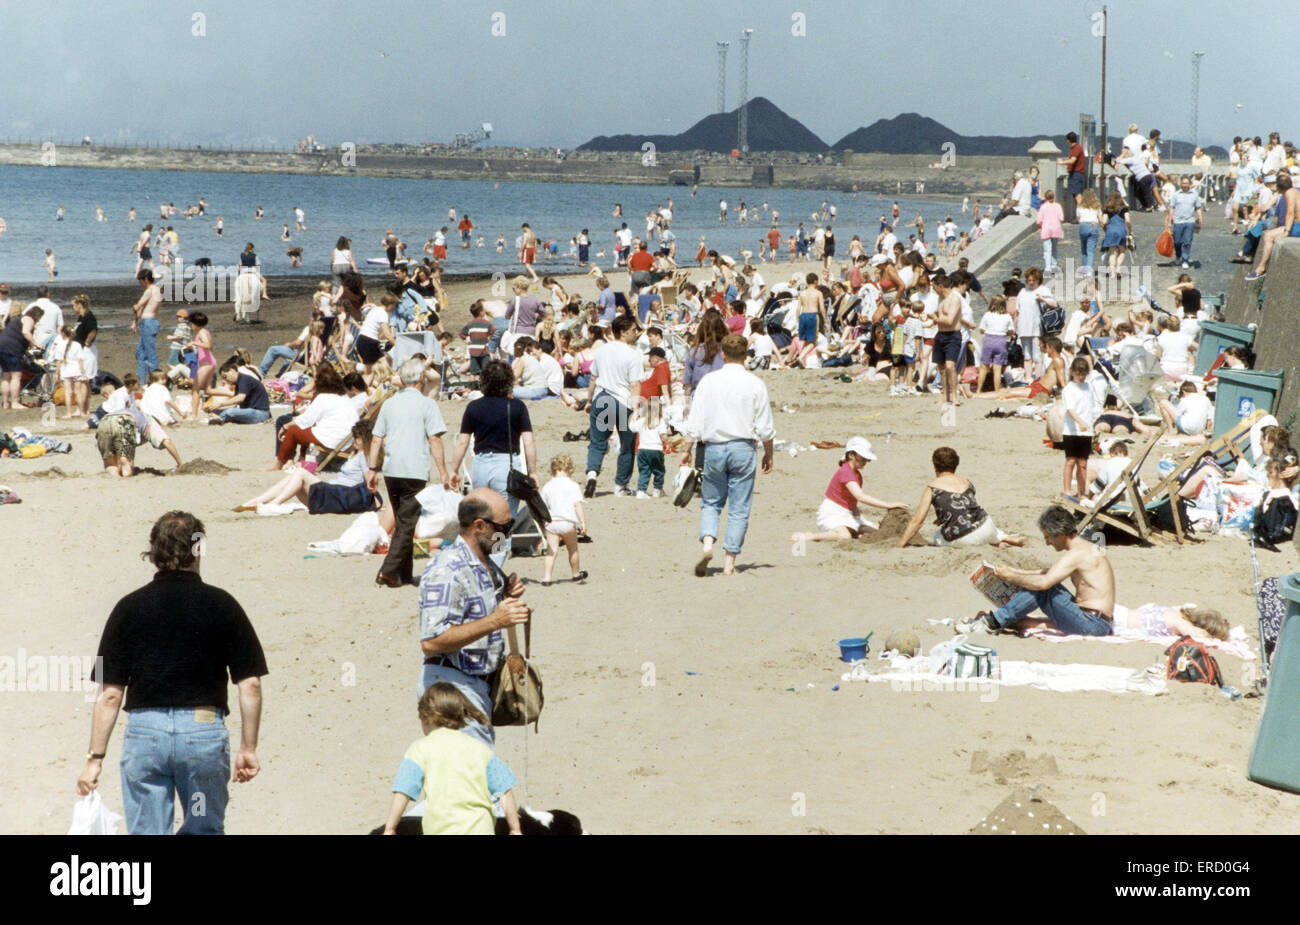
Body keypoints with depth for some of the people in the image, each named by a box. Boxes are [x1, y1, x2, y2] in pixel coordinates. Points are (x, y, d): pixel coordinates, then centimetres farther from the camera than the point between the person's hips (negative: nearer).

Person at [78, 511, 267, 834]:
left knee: (147, 834, 7)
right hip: (205, 731, 0)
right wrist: (248, 748, 7)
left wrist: (95, 757, 4)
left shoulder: (129, 608, 1)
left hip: (144, 731, 0)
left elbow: (110, 694, -1)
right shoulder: (222, 605, 0)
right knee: (205, 830, 17)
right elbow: (250, 685, -2)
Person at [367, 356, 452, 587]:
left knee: (402, 523, 16)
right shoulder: (426, 404, -5)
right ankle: (388, 572, -13)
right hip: (415, 471, -5)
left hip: (391, 471, 5)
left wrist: (372, 469, 14)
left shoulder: (389, 403, 11)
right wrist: (443, 472, -7)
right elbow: (434, 440, -9)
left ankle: (405, 574, 18)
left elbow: (376, 440, 10)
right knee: (407, 524, -2)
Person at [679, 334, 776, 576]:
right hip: (743, 447, -1)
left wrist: (688, 449, 11)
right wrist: (768, 454, 12)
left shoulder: (709, 381, 0)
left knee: (711, 502, 14)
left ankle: (707, 542, -11)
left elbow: (695, 421, 1)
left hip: (714, 447, 1)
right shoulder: (755, 384, -3)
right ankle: (729, 562, 1)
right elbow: (765, 427, 0)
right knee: (739, 508, 4)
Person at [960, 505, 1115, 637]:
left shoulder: (1077, 554, -15)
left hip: (1093, 625, -10)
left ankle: (994, 623, -6)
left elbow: (1043, 582, -24)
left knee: (1040, 588, -13)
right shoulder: (1087, 549, 18)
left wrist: (1010, 577, -9)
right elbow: (1046, 573, 27)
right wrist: (1012, 570, 20)